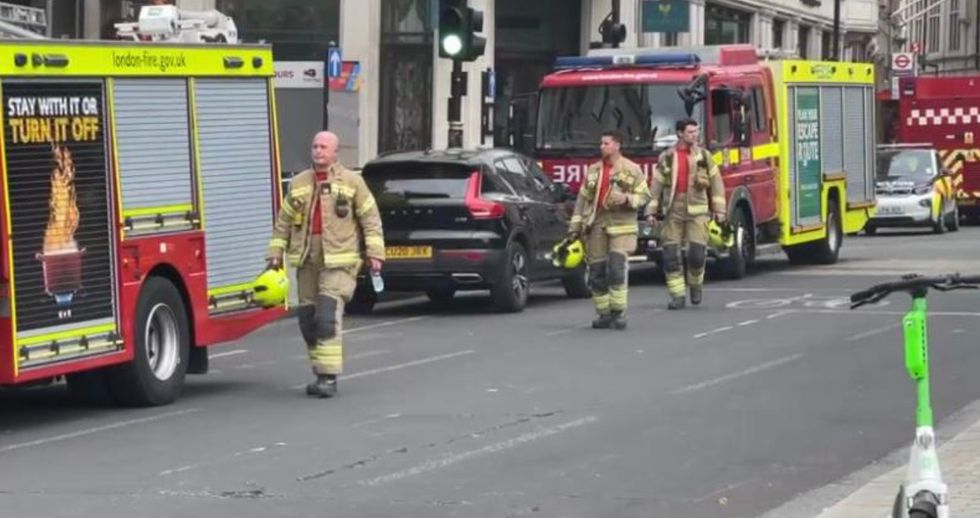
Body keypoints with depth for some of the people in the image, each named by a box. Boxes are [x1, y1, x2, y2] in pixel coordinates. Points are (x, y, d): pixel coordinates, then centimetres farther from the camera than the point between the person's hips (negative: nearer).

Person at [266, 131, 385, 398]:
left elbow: (370, 219, 2)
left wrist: (375, 253, -6)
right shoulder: (299, 183, 14)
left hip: (338, 261, -5)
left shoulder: (351, 182, 3)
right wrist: (275, 253, 10)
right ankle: (321, 373, 17)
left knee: (328, 317, -16)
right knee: (308, 320, 5)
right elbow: (283, 221, 16)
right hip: (307, 260, 5)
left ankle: (329, 377, -16)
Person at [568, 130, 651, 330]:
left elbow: (644, 196, 2)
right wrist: (575, 226, 10)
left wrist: (627, 199, -18)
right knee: (596, 272, 1)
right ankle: (604, 314, 10)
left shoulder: (631, 170, 2)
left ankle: (618, 313, -8)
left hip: (621, 225, -4)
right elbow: (583, 199, 15)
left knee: (617, 268, -15)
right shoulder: (593, 170, 13)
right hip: (596, 225, 4)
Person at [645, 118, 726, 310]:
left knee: (697, 252, -9)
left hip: (697, 210, -1)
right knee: (671, 254, -3)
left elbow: (716, 183, 8)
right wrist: (651, 211, 4)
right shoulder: (666, 157, 8)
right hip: (673, 211, 1)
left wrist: (719, 209, 3)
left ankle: (696, 284, 18)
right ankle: (677, 295, 5)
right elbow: (656, 186, 9)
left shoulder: (704, 156, 8)